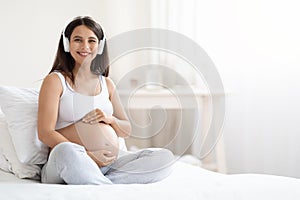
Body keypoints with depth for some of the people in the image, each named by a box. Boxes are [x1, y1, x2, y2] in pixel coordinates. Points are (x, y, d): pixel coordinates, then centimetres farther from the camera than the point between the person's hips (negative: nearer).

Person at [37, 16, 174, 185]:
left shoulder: (107, 84, 22)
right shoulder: (55, 80, 6)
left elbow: (127, 131, 24)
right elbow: (45, 133, -5)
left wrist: (110, 119, 0)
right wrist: (87, 155, -17)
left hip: (111, 162, 6)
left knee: (165, 157, -16)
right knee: (65, 151, -40)